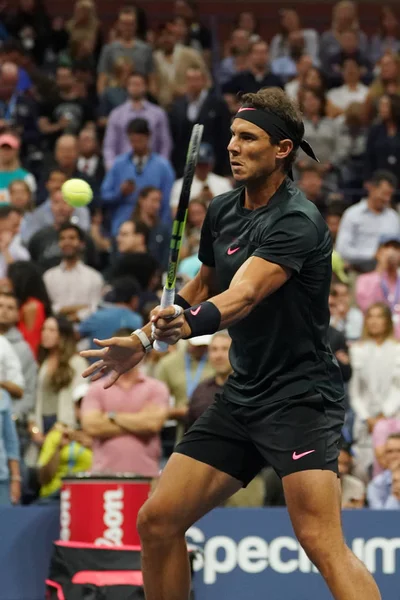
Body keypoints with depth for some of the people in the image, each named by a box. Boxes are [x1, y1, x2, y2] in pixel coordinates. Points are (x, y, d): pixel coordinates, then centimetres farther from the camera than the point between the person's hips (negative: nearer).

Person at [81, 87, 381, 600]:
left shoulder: (297, 221, -17)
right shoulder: (222, 212, 7)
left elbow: (241, 296, -32)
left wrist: (186, 324, -49)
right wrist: (146, 338, 19)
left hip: (300, 397, -8)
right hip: (240, 396, 8)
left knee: (322, 543, -24)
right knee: (157, 521, 5)